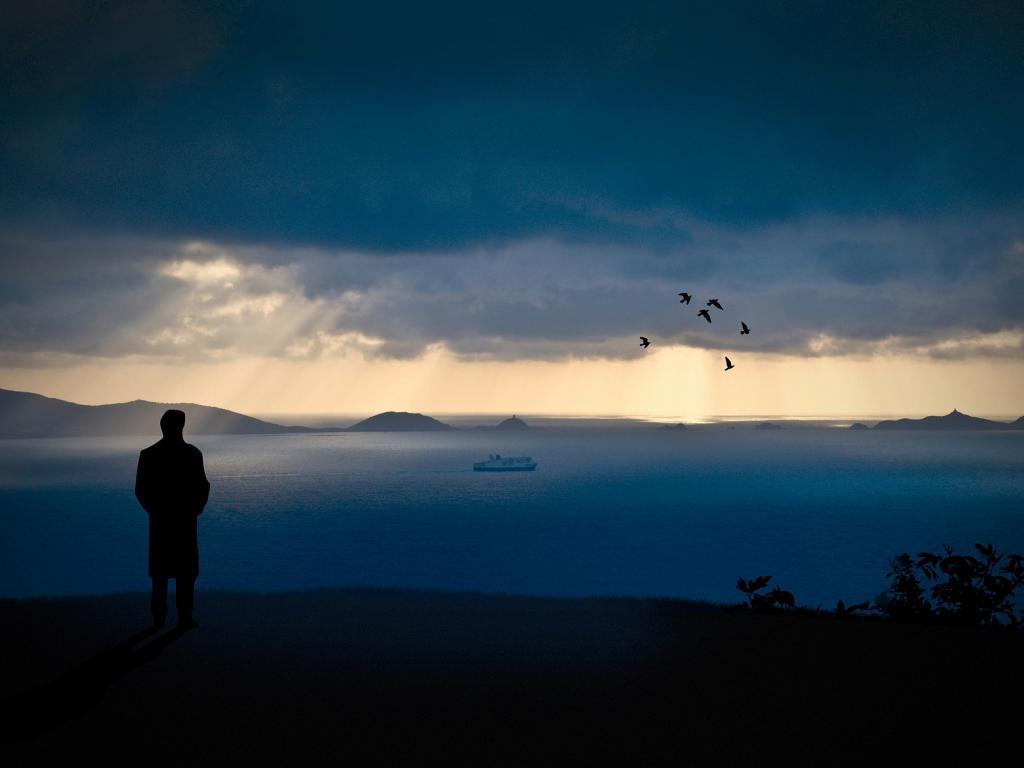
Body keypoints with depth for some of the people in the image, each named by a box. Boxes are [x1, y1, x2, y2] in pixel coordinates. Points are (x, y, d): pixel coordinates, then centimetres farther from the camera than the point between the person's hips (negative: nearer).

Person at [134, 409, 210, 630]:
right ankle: (184, 617, 0)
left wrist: (153, 510, 14)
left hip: (159, 520, 3)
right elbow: (202, 487, -10)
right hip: (186, 519, -2)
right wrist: (195, 509, 7)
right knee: (186, 570, 4)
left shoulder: (148, 454, -2)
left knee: (160, 570, 11)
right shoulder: (192, 453, -10)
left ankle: (159, 617, 11)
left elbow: (140, 490, -1)